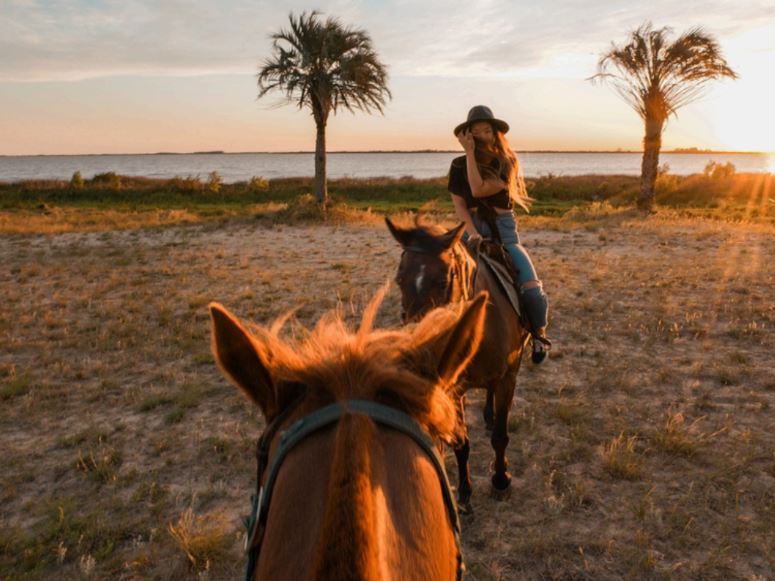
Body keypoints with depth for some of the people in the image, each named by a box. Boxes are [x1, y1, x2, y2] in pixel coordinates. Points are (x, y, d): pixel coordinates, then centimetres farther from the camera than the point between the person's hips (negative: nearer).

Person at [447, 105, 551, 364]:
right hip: (473, 231, 2)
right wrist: (472, 233, -19)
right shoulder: (459, 165, 2)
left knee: (532, 290, -18)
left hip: (503, 231, -1)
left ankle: (538, 334, 12)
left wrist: (470, 153, -15)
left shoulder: (505, 163, -4)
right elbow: (459, 204, -4)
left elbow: (479, 190, -19)